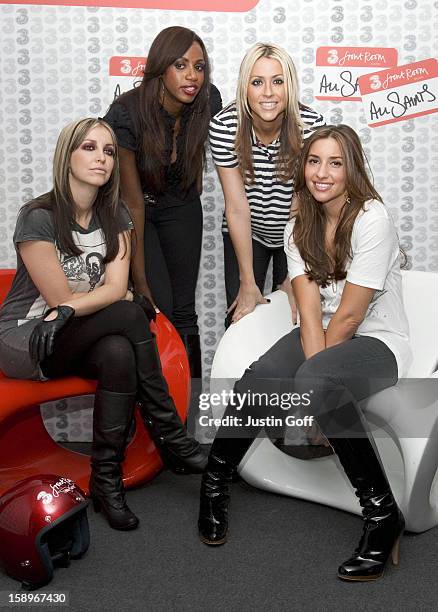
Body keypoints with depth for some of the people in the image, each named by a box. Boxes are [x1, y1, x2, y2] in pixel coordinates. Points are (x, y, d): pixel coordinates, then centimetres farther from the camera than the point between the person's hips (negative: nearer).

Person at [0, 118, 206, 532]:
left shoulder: (115, 216, 3)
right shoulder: (39, 217, -15)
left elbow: (116, 286, -10)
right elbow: (61, 299, -15)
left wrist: (68, 311, -26)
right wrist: (111, 299, -6)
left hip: (78, 338, 5)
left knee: (119, 352, -31)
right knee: (129, 313, -28)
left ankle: (106, 478, -21)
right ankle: (168, 433, -19)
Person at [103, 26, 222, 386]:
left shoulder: (208, 101, -19)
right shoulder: (126, 113, -30)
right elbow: (133, 202, -26)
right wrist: (140, 281, -23)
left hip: (181, 208, 3)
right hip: (136, 209, -3)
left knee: (184, 309, 1)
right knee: (158, 306, -14)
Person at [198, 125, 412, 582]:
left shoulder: (372, 220, -16)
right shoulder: (299, 227, 4)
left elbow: (348, 316, -18)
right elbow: (310, 311, -7)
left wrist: (316, 380, -12)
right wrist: (315, 367, -21)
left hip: (377, 343, -5)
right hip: (321, 338, 5)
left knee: (316, 381, -37)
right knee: (257, 381, -26)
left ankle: (383, 514, -23)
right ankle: (214, 482, -2)